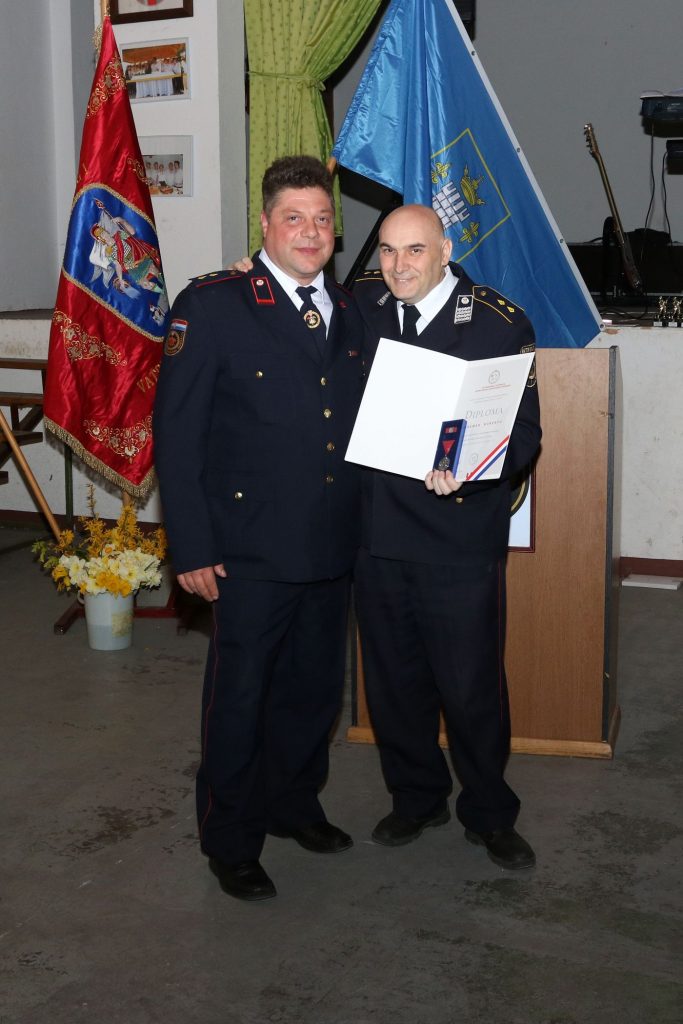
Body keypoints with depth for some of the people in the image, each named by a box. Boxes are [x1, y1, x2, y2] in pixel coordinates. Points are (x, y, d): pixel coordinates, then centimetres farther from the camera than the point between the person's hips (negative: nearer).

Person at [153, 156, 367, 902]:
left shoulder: (348, 311, 10)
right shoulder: (212, 306, -8)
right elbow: (176, 431, -10)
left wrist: (359, 526, 9)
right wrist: (191, 547, -14)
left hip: (332, 548, 6)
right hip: (253, 552, -6)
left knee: (314, 688, 18)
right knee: (238, 698, 7)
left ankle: (293, 805, 40)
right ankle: (230, 841, 25)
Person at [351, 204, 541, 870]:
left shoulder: (499, 325, -9)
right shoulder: (362, 304, 4)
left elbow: (524, 432, -9)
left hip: (459, 543, -4)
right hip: (378, 537, 4)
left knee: (471, 687, 6)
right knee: (392, 681, 16)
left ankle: (488, 815, 29)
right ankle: (416, 798, 38)